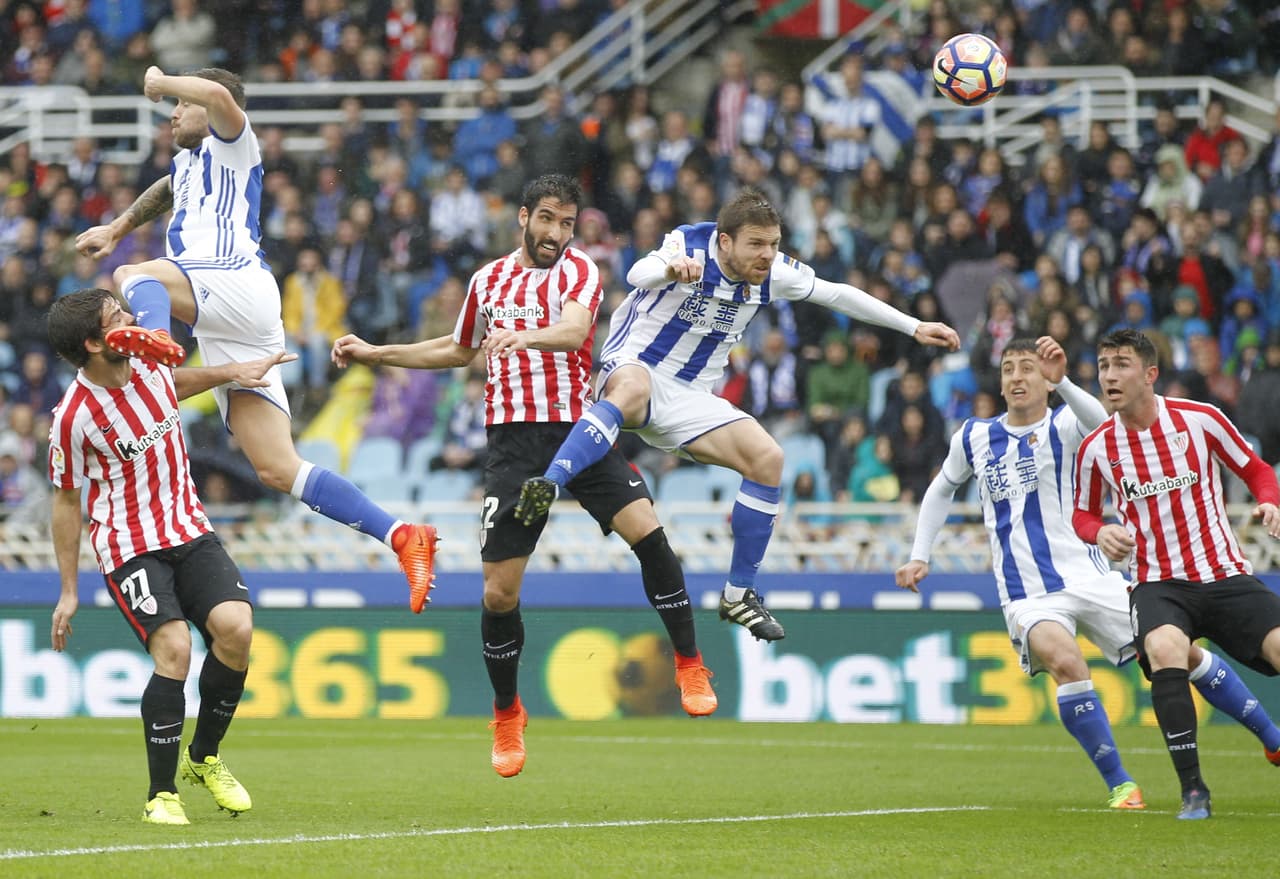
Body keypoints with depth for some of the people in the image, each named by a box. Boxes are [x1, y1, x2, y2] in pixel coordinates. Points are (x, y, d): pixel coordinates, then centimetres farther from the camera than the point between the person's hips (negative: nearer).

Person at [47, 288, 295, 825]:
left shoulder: (149, 364, 0)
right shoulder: (74, 416, -16)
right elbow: (66, 501, -5)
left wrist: (233, 373, 19)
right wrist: (69, 591, -2)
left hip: (190, 532, 6)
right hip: (129, 548, -5)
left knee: (235, 627, -16)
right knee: (174, 649, -23)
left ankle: (204, 757, 7)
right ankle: (161, 795, -11)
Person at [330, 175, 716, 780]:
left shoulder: (578, 270, 1)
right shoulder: (488, 281, 14)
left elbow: (573, 330, -21)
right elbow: (457, 350, 33)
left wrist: (522, 337, -41)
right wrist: (374, 353, 31)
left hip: (578, 428, -2)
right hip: (514, 439, 3)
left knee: (647, 531, -23)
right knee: (499, 592, -3)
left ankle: (690, 667, -7)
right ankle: (507, 714, 18)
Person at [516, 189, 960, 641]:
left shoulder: (773, 272, -2)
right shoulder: (690, 246, -18)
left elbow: (838, 295, 12)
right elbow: (638, 275, -38)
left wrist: (915, 327, 13)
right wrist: (668, 270, -62)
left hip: (689, 399, 6)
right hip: (633, 365, -6)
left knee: (768, 459, -9)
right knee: (634, 391, -41)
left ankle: (739, 594, 3)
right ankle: (548, 485, -57)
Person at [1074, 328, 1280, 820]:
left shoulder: (1200, 420, -2)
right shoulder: (1096, 448, 2)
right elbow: (1083, 514, 18)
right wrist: (1100, 533, -5)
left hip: (1225, 576, 1)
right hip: (1157, 584, -1)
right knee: (1165, 650, -33)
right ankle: (1193, 789, -26)